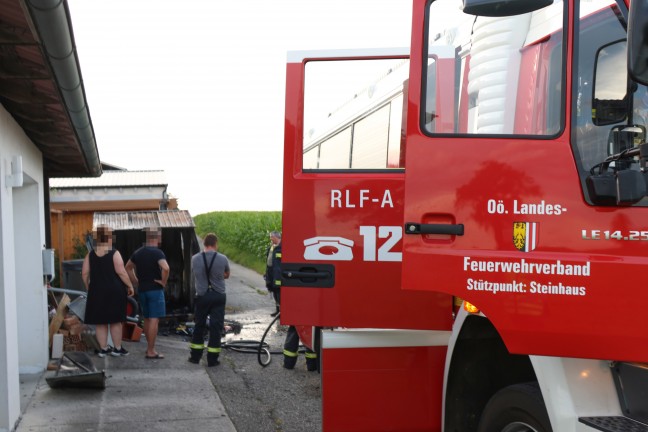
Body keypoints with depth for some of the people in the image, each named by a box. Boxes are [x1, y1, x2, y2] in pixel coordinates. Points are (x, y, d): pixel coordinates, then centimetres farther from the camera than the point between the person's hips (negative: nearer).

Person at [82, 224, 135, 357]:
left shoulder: (90, 255, 2)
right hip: (114, 291, -3)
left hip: (97, 291, 3)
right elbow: (121, 272, -14)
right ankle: (117, 348, 12)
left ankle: (103, 349, 13)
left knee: (100, 322, 10)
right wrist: (130, 286, -3)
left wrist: (88, 287, 16)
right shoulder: (114, 254, -9)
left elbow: (84, 274, 3)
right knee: (115, 321, 7)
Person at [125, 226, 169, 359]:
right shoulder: (157, 252, -14)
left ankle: (149, 346, 27)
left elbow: (128, 267, 22)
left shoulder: (138, 252, 10)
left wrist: (136, 282, 18)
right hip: (155, 290, -8)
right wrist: (163, 282, -15)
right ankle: (151, 351, -7)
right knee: (154, 320, -6)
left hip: (142, 290, 8)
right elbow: (165, 268, -30)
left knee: (147, 319, 17)